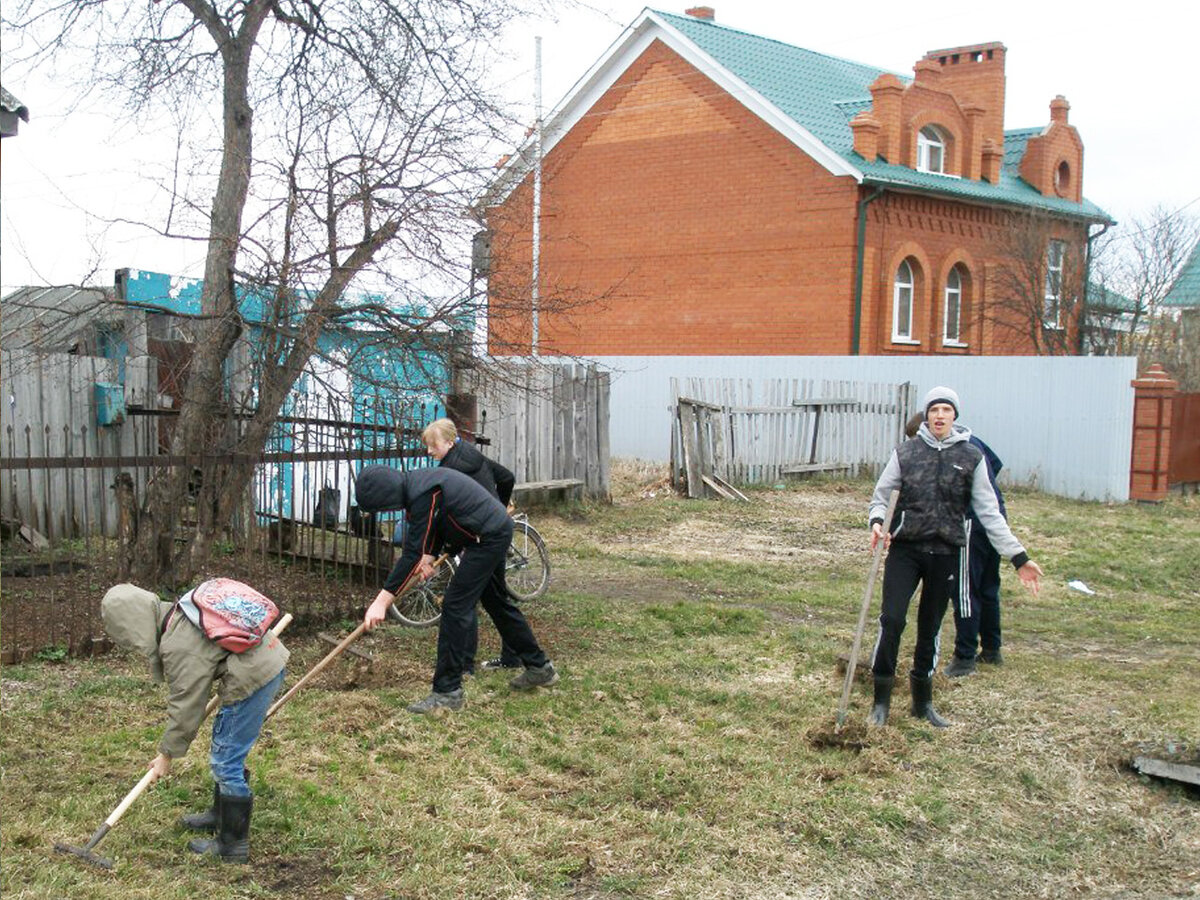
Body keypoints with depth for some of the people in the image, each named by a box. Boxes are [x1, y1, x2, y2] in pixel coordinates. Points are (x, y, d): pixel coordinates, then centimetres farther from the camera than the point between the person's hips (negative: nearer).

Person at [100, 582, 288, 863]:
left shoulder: (178, 648, -20)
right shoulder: (180, 610, 6)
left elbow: (186, 706, -13)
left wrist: (167, 754, -1)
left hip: (254, 677, -11)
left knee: (226, 761, -2)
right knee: (226, 748, 25)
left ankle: (233, 845, 9)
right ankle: (221, 815, 43)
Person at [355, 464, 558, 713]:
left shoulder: (423, 495, -27)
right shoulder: (416, 481, 3)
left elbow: (412, 552, -28)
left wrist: (382, 601, -28)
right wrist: (429, 556, -3)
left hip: (488, 538, -11)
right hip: (496, 531, 11)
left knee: (455, 606, -11)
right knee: (497, 602, 22)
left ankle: (447, 691, -7)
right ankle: (539, 667, 35)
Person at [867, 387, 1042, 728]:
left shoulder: (971, 457, 1)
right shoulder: (905, 452, 1)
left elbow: (989, 512, 2)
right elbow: (881, 494, 7)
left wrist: (1019, 557, -2)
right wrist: (876, 521, -16)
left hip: (947, 554, 1)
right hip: (905, 549, -1)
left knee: (930, 629, 11)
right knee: (891, 620, -11)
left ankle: (923, 702, 28)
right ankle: (881, 702, 3)